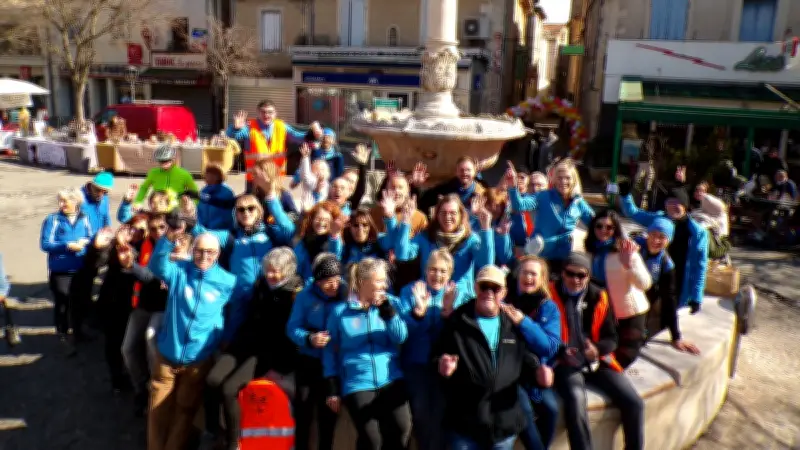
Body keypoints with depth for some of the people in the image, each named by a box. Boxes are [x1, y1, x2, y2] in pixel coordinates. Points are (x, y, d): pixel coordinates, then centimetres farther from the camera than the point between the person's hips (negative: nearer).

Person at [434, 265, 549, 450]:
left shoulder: (514, 322, 8)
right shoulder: (457, 321, -1)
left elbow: (526, 358, 16)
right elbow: (438, 357, 0)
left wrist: (538, 371, -5)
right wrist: (442, 367, -22)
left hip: (505, 422, 3)